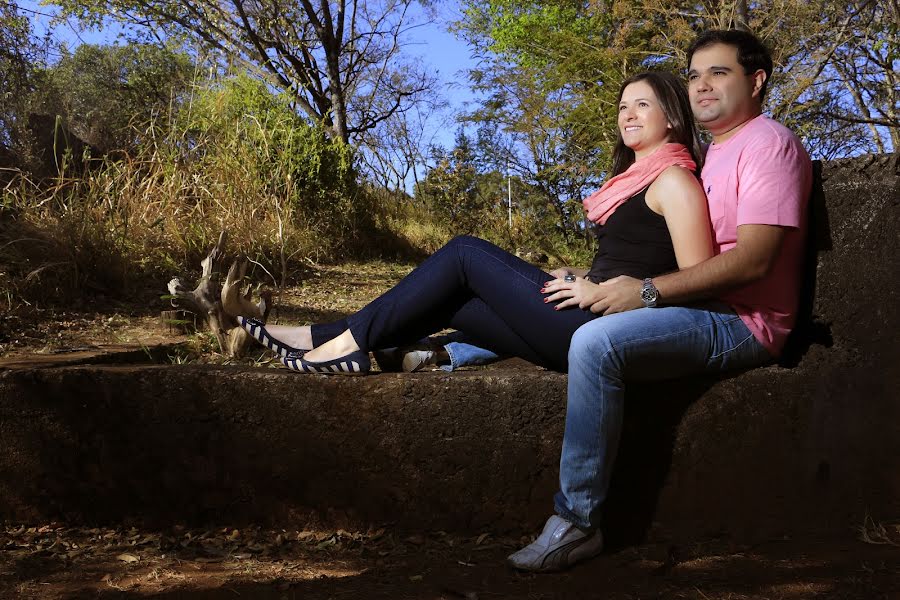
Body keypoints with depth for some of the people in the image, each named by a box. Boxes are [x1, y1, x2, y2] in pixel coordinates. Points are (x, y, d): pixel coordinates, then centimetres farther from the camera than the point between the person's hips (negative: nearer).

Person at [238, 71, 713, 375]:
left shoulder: (673, 178, -6)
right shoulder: (637, 176, 22)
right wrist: (579, 283, 7)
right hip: (592, 318, 9)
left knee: (465, 254, -8)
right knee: (448, 300, 1)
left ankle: (351, 341, -4)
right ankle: (324, 337, 1)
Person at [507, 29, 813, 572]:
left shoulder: (769, 143, -7)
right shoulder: (714, 154, 24)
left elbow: (754, 259, -20)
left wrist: (648, 292, -24)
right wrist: (601, 282, 7)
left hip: (740, 321, -10)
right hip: (700, 309, 10)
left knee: (596, 341, -31)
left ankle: (576, 523, -26)